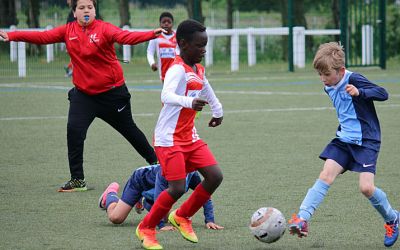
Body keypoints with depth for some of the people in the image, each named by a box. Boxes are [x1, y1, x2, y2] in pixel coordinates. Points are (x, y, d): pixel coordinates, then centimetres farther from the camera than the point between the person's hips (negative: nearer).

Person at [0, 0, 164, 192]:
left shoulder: (104, 28, -14)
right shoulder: (68, 31, -1)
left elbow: (126, 37, -29)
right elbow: (42, 37, -6)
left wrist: (151, 34, -46)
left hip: (112, 91, -3)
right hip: (83, 93, 3)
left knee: (128, 129, 10)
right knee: (74, 130, -11)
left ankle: (155, 161, 33)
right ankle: (77, 180, -1)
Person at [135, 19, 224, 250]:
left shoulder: (198, 70, 11)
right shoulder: (177, 70, -18)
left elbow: (206, 89, 34)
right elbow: (167, 96, -37)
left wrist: (218, 111, 44)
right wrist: (189, 103, -55)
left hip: (190, 137, 8)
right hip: (169, 139, -8)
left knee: (215, 176, -3)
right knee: (178, 188, -14)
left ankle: (182, 217, 17)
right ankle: (146, 229, 7)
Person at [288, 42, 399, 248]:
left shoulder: (354, 80, -17)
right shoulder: (329, 88, 8)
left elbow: (382, 93, -25)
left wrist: (359, 92, -38)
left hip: (366, 141, -7)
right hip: (344, 139, 7)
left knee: (366, 187, -15)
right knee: (326, 175, -10)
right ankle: (302, 219, -18)